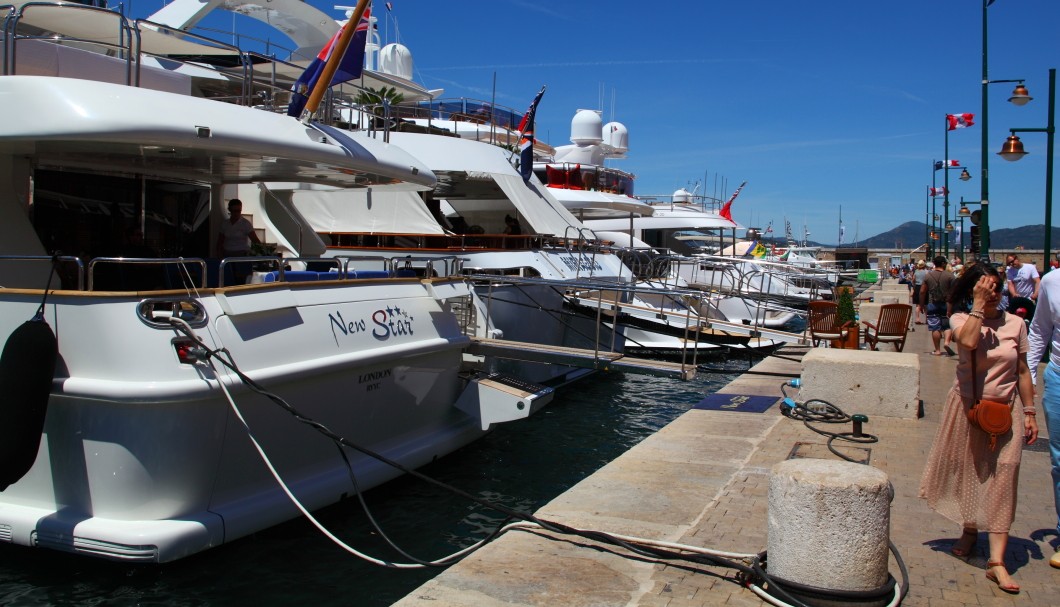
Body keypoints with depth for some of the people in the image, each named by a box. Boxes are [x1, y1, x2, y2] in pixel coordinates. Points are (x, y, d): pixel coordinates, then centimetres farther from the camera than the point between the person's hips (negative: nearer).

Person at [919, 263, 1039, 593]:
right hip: (967, 407, 0)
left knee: (1002, 479, -5)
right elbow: (968, 341, -28)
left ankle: (996, 561, -6)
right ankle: (970, 531, 36)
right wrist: (978, 305, -21)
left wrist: (1029, 412, 5)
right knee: (967, 472, 12)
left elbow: (1023, 371, 6)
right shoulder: (962, 319, -4)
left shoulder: (1015, 324, 1)